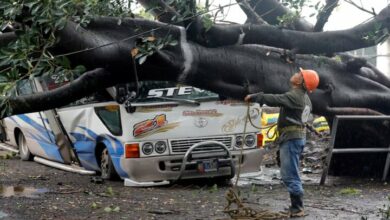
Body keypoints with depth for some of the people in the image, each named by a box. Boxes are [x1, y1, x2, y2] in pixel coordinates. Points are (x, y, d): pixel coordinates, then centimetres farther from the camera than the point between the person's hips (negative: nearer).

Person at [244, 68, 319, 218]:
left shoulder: (294, 96, -17)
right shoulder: (304, 98, 15)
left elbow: (274, 100, -25)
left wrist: (254, 97, -17)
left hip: (291, 138, -10)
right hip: (298, 136, 10)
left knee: (290, 175, -8)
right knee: (290, 174, 16)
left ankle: (297, 208, -7)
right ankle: (297, 206, 20)